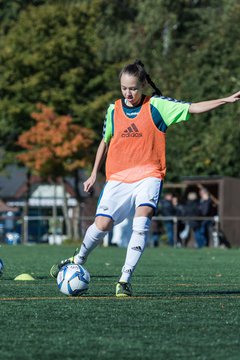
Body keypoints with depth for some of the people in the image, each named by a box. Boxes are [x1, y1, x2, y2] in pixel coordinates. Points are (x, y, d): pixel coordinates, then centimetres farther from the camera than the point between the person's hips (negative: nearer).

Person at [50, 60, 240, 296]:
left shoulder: (157, 105, -1)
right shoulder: (113, 110, 7)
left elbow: (192, 108, -5)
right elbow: (105, 142, 20)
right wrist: (94, 174, 20)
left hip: (148, 175, -2)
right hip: (118, 177, 2)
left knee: (142, 220, -24)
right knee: (102, 224, -9)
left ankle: (125, 279, -20)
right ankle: (79, 260, 21)